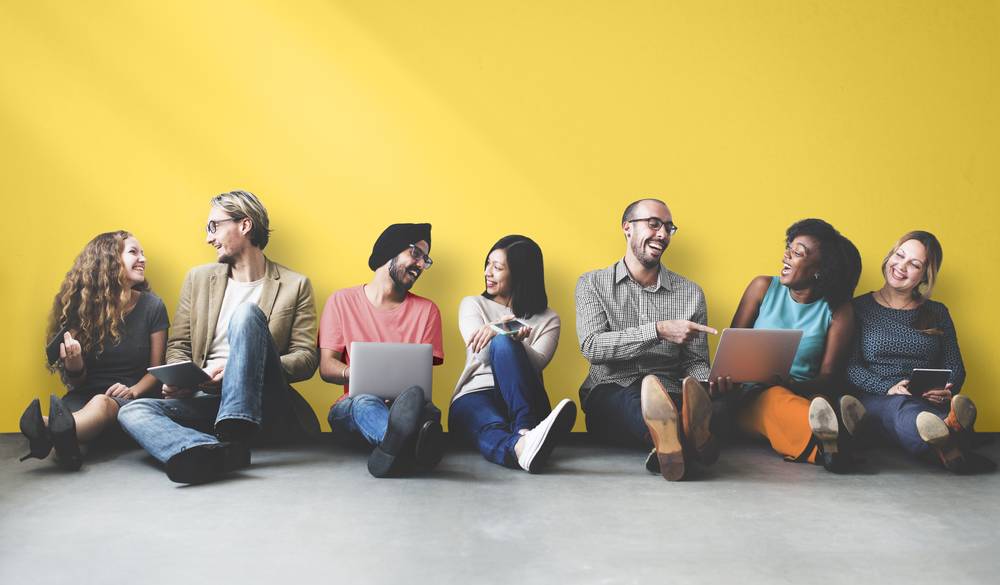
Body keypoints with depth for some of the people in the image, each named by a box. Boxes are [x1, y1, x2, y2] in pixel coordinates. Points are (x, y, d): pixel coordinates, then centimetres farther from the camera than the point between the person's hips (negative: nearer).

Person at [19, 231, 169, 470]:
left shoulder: (151, 306, 2)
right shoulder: (80, 305, 3)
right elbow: (77, 383, 7)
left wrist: (133, 390, -16)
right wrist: (74, 368, -18)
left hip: (133, 399, -3)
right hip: (86, 396, 3)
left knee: (102, 404, -41)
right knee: (66, 407, -36)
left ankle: (50, 433, -70)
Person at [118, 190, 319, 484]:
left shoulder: (295, 285, 7)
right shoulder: (198, 278, 17)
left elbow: (306, 359, 0)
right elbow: (178, 346, 18)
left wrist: (241, 367, -16)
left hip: (260, 404, -4)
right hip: (206, 399, 4)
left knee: (247, 312, -25)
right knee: (133, 410, -25)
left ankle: (236, 429, -39)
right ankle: (224, 451, -52)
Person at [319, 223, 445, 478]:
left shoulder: (426, 309, 17)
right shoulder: (341, 301, 14)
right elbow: (326, 367, 5)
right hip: (351, 407, -1)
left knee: (426, 408, -36)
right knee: (366, 402, -39)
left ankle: (394, 447, -72)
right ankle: (408, 446, -73)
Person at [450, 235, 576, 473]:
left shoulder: (548, 319, 16)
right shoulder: (472, 305, 20)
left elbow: (536, 364, -5)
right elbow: (480, 354, 0)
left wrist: (506, 337, -25)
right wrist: (503, 333, -22)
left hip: (521, 401, 0)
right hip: (474, 396, 0)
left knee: (503, 343, -32)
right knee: (492, 430, -39)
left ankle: (526, 432, -53)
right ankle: (522, 447, -76)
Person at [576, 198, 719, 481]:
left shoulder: (690, 293, 14)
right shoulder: (592, 283, 9)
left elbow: (696, 364, 11)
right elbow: (592, 346, -7)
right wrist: (659, 330, -18)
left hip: (669, 394, 2)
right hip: (609, 396, -2)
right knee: (631, 399, -40)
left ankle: (669, 440, -65)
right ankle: (690, 444, -65)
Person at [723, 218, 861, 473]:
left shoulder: (838, 311, 3)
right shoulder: (763, 287, 7)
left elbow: (829, 378, -1)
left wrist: (790, 384, -24)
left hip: (803, 396, 1)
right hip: (751, 399, 0)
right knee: (776, 399, -37)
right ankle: (827, 444, -67)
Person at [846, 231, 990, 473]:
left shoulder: (937, 313, 21)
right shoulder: (860, 308, 11)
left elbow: (956, 368, 14)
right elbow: (849, 367, 0)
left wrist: (946, 391, -11)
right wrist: (889, 388, -18)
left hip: (929, 400, 3)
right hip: (878, 397, -3)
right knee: (901, 406, -40)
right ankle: (947, 438, -72)